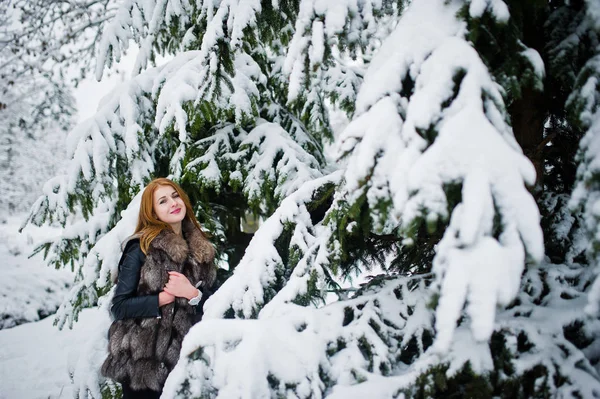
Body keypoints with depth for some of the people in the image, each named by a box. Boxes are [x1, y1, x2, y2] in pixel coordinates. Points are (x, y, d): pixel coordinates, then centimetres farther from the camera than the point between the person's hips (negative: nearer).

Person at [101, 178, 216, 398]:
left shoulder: (202, 250, 6)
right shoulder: (141, 248, -9)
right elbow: (119, 306, -11)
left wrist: (193, 294, -14)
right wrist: (167, 297, -16)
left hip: (183, 361, 4)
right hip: (142, 363, -4)